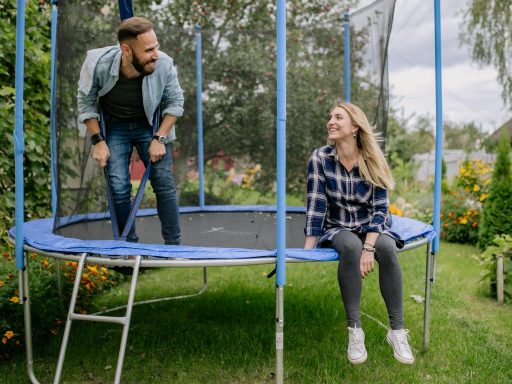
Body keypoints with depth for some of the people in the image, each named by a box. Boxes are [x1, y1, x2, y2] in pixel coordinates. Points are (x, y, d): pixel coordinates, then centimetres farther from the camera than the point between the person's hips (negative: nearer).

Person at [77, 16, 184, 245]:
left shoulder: (164, 64, -28)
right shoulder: (97, 63, -27)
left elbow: (175, 102, -10)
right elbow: (86, 103, -9)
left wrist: (159, 138, -15)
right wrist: (97, 141, -13)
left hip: (150, 126, 0)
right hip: (114, 128, 0)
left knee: (164, 185, -4)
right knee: (119, 189, -6)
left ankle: (174, 246, 8)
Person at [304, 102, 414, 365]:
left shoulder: (373, 162, -9)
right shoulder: (320, 158, -11)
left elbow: (380, 208, -13)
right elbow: (315, 207, -13)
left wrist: (369, 247, -27)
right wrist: (307, 250, -20)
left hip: (369, 228, 1)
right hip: (336, 229, -1)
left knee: (387, 248, -33)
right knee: (350, 246, -36)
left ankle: (397, 330, -23)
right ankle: (354, 330, -28)